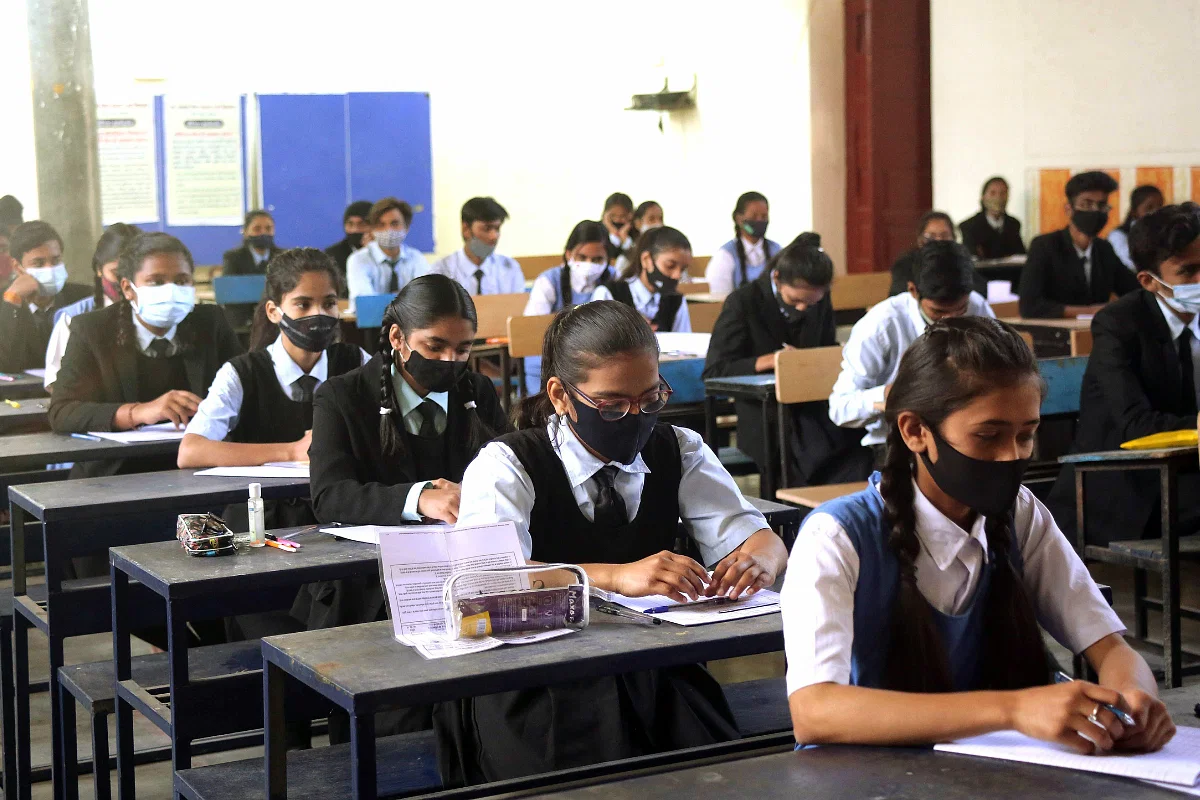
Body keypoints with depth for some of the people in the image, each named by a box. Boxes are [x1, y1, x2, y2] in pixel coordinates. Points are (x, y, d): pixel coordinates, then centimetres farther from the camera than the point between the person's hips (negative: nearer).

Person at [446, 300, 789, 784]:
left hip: (657, 679, 4)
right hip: (536, 686, -3)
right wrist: (615, 577, -36)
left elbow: (760, 539, 4)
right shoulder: (506, 466, -4)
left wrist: (758, 559, -22)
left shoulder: (679, 451, 10)